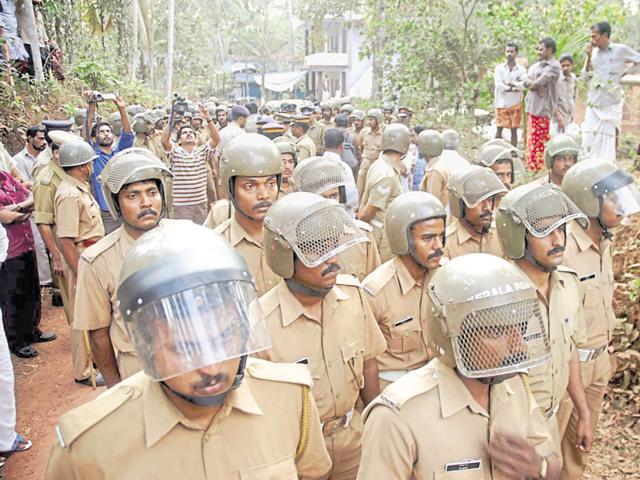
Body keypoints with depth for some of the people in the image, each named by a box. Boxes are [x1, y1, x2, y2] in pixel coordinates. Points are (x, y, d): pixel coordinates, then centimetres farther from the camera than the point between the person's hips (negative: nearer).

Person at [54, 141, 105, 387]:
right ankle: (83, 372, 15)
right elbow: (65, 240, -26)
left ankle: (94, 355, 38)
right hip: (80, 260, -10)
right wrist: (80, 275, -25)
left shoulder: (80, 188, 7)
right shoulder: (69, 195, -23)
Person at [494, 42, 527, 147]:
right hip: (501, 103, -1)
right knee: (499, 130, 2)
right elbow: (498, 85, -12)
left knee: (514, 130, 6)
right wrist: (515, 87, -9)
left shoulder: (521, 69, 4)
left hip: (515, 104, 1)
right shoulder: (499, 68, 2)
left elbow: (523, 85, -10)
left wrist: (508, 83, -12)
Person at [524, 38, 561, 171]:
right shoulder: (536, 65, 16)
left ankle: (538, 168, 0)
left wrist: (531, 84, 3)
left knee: (539, 140, -6)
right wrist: (536, 85, -14)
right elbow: (526, 81, 4)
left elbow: (539, 81, -16)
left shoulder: (554, 66, -7)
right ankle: (531, 166, 20)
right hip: (531, 106, 8)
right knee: (531, 139, 12)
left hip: (543, 108, -8)